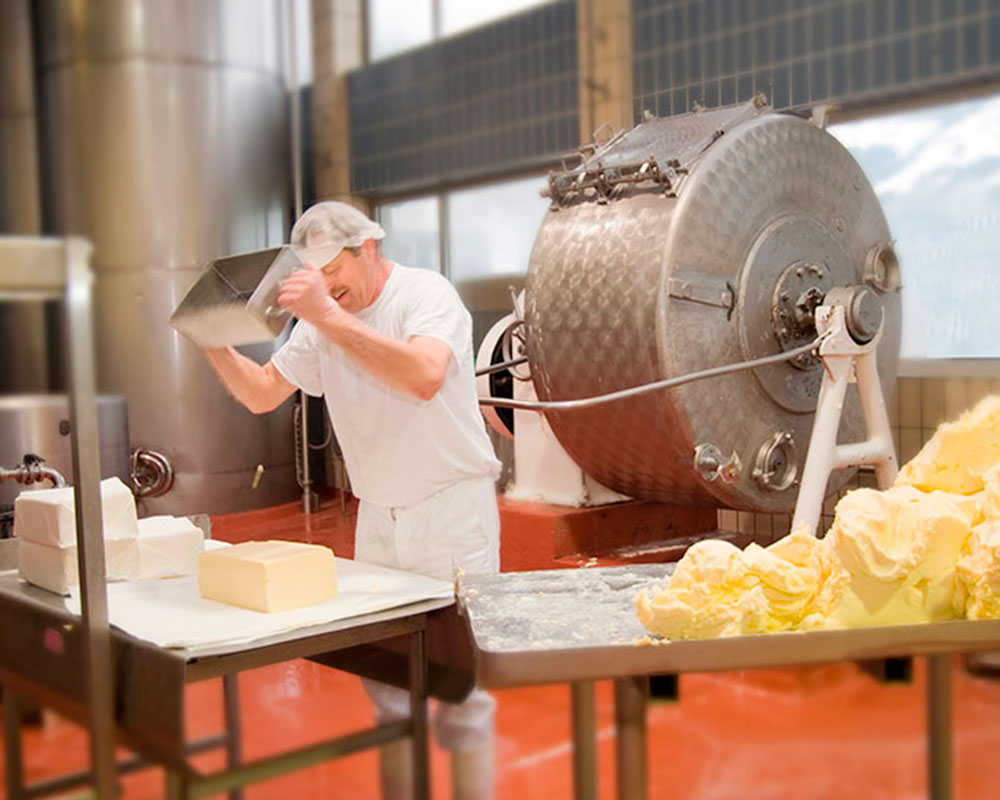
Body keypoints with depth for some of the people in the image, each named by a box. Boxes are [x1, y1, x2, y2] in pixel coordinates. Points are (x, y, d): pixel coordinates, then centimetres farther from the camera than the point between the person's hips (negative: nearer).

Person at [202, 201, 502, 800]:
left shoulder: (426, 294, -12)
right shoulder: (321, 320, 8)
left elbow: (426, 376, -32)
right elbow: (262, 393, 10)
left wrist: (330, 317, -34)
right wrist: (214, 343, -8)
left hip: (453, 509, -6)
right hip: (378, 516, 6)